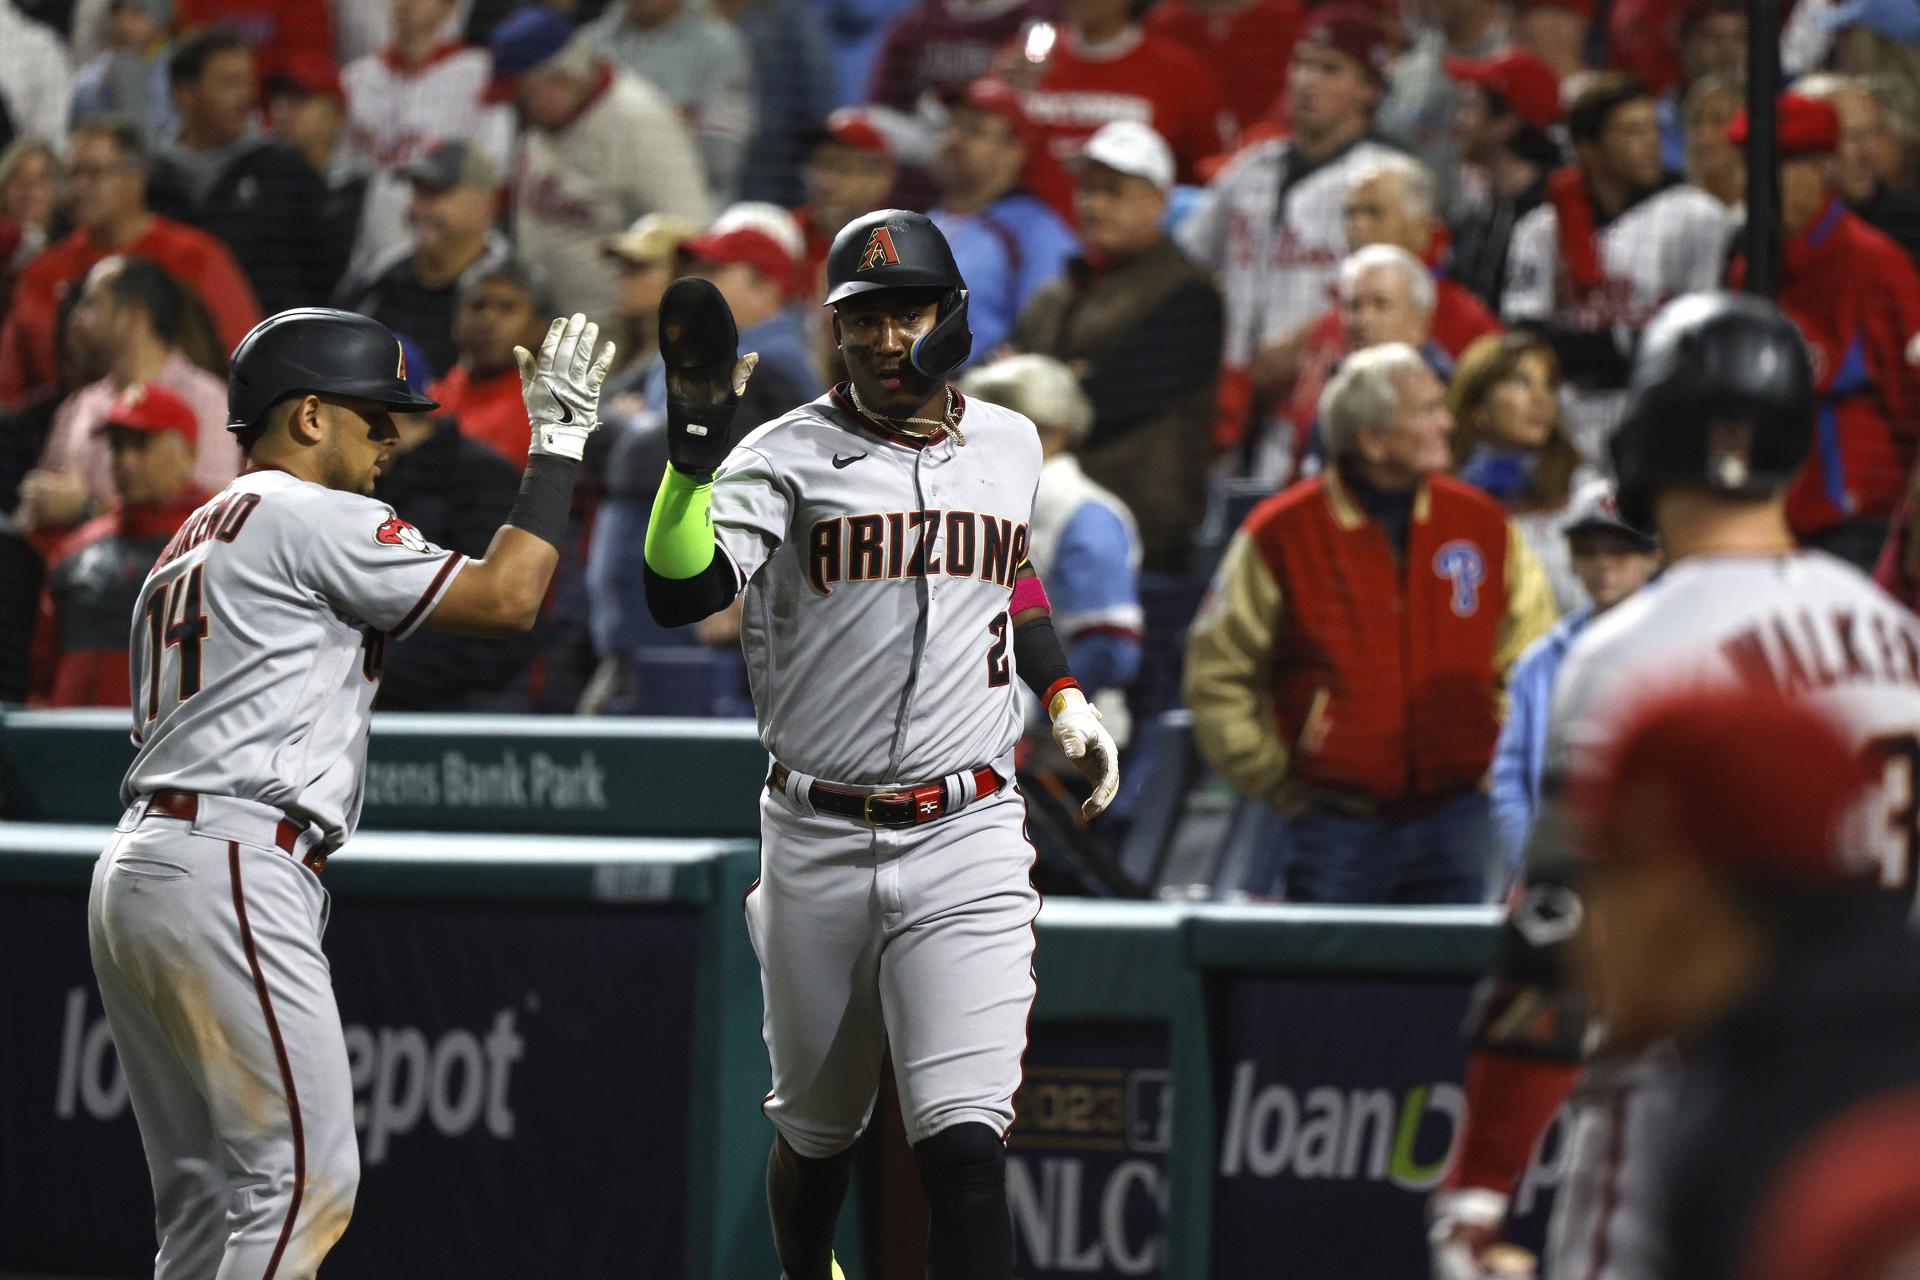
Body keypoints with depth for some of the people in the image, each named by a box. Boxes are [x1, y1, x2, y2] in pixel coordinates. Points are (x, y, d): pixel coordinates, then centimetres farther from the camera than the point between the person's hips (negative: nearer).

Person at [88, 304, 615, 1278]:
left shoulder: (188, 546, 25)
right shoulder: (310, 516, -4)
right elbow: (505, 598, -7)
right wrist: (558, 444, 2)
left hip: (131, 868, 10)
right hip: (229, 871, -10)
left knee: (204, 1196, 10)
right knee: (305, 1174, -12)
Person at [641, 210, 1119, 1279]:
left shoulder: (1009, 446, 8)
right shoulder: (788, 457, -4)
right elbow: (680, 594, -21)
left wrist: (1065, 699, 20)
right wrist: (695, 442, -32)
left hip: (966, 840, 0)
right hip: (817, 844, 0)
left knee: (966, 1148, -15)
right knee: (817, 1130, 15)